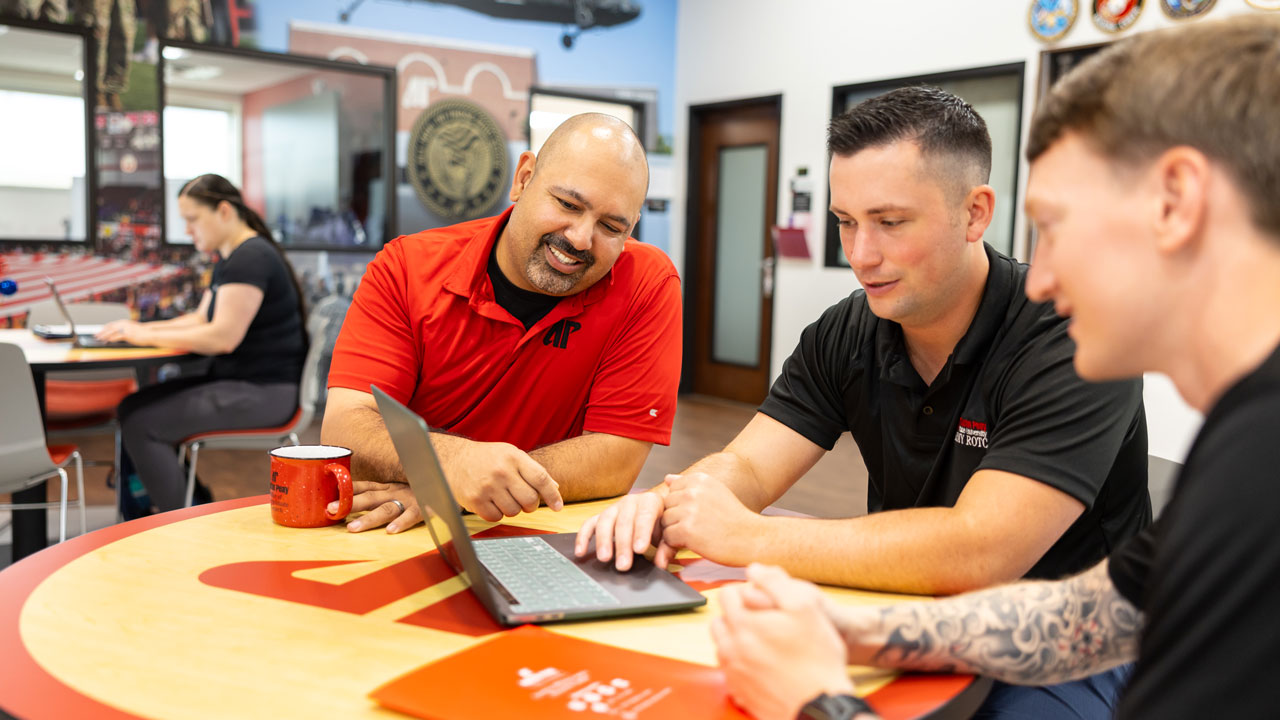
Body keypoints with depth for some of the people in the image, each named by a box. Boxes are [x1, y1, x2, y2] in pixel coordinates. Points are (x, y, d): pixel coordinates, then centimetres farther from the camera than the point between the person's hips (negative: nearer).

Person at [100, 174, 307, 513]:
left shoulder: (250, 258, -16)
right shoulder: (230, 258, 18)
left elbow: (223, 336, -23)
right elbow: (201, 319, 22)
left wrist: (148, 336, -14)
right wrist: (142, 329, 6)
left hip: (263, 392, -10)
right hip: (237, 381, 10)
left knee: (141, 422, -14)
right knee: (133, 406, 4)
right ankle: (197, 505, 8)